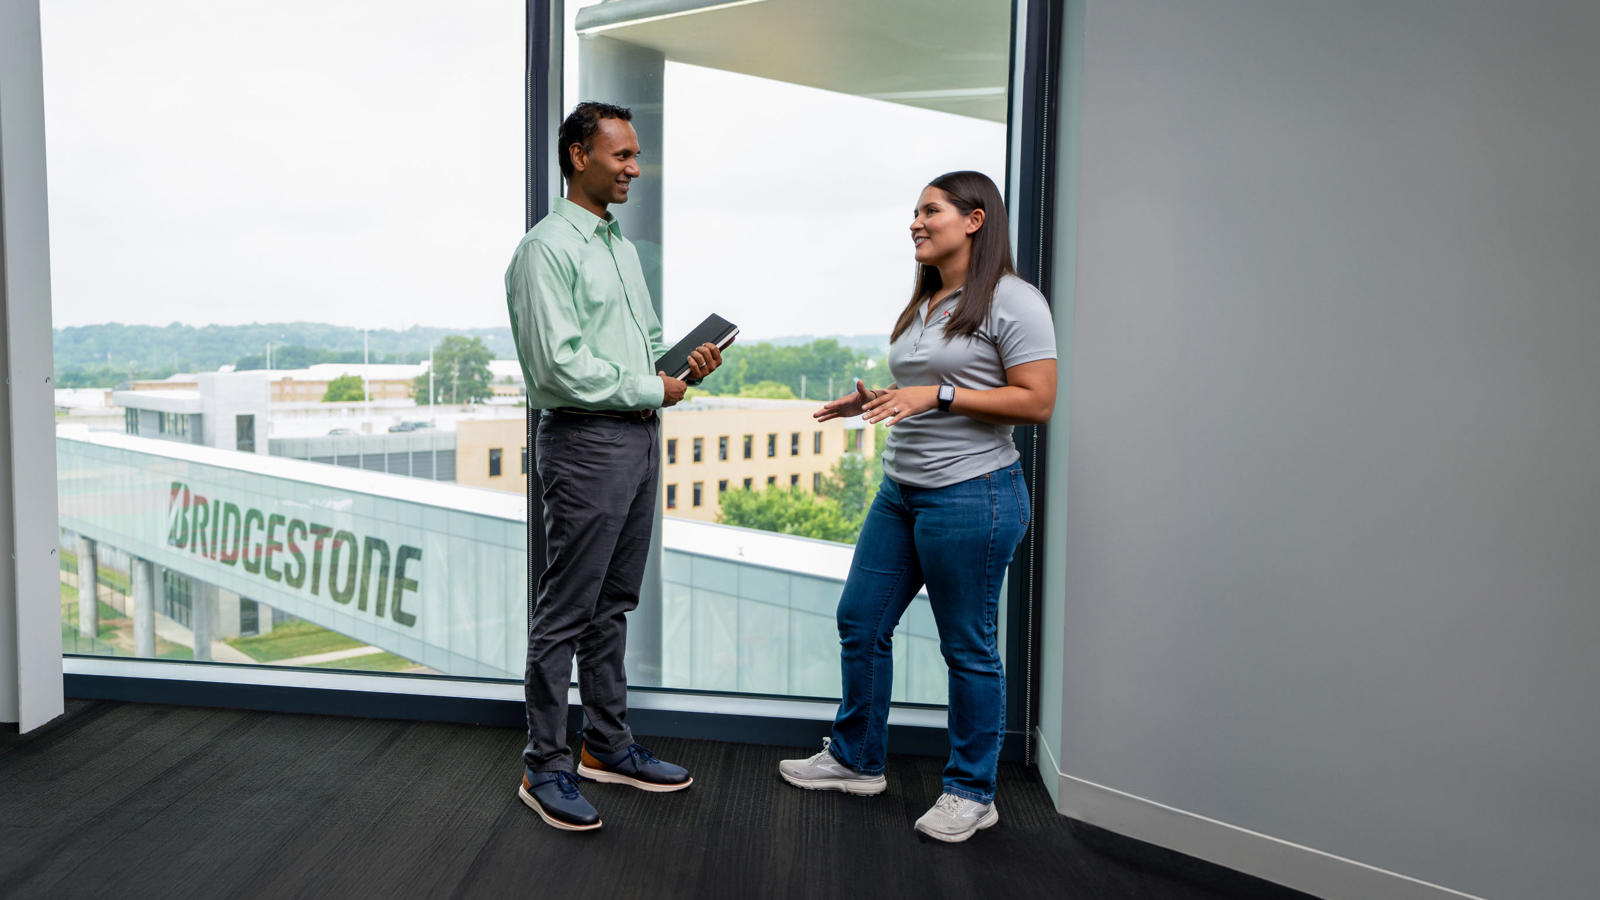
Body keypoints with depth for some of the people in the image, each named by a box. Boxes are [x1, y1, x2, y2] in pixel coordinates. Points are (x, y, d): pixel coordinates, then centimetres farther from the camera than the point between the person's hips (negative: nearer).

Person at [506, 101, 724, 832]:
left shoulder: (620, 245, 17)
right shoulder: (547, 249, -12)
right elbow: (559, 367, -21)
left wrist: (685, 364, 3)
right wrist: (652, 390, -12)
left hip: (640, 438, 9)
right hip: (586, 442, -9)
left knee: (614, 603, 16)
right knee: (566, 612, -1)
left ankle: (608, 745, 29)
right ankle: (544, 768, 13)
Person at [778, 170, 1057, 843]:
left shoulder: (1012, 301, -10)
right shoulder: (922, 305, 16)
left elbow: (1036, 403, -16)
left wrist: (939, 394, -20)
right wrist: (874, 401, 7)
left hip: (972, 492, -9)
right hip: (901, 489, 9)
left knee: (967, 646, 2)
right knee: (860, 620, 12)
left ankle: (971, 793, 20)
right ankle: (857, 760, 31)